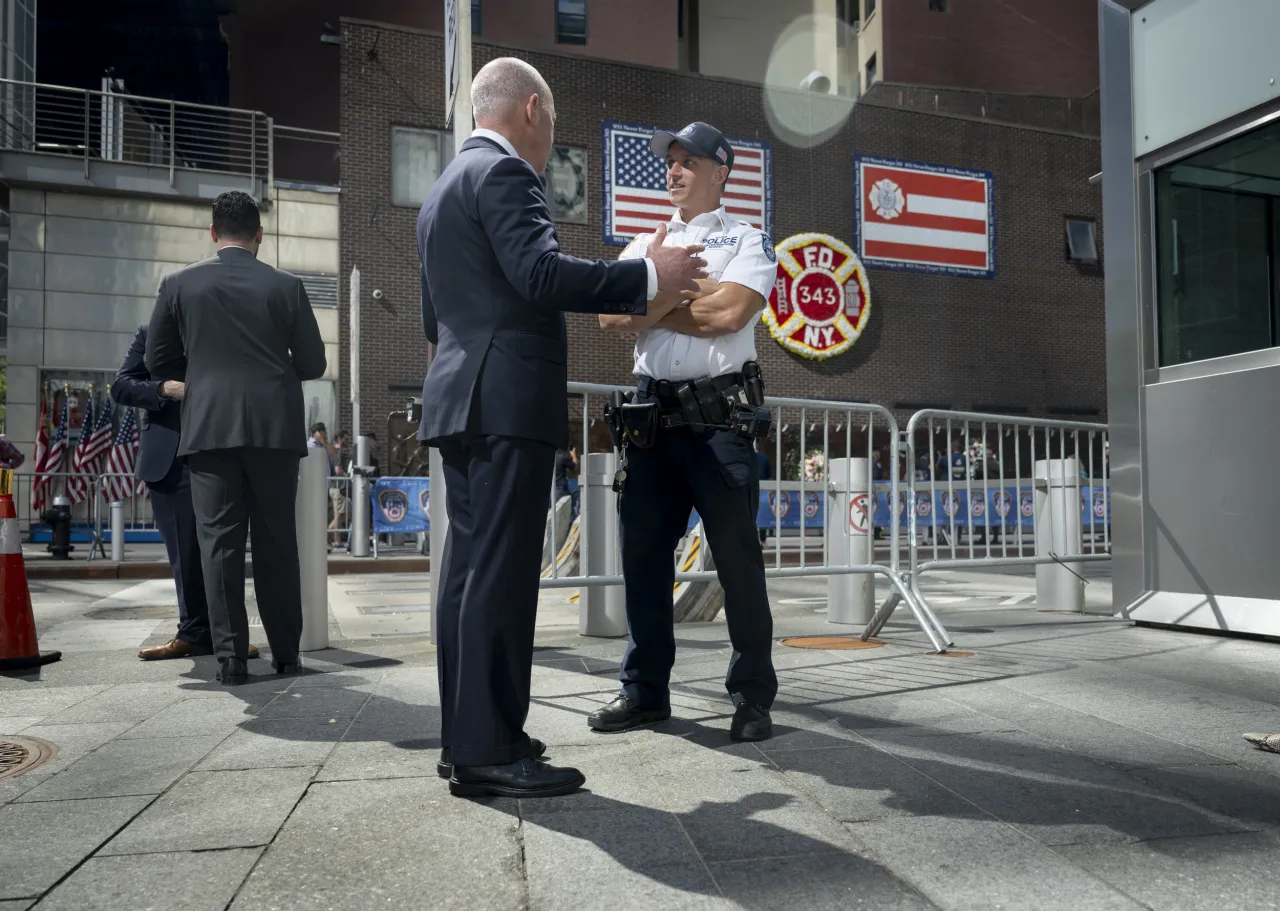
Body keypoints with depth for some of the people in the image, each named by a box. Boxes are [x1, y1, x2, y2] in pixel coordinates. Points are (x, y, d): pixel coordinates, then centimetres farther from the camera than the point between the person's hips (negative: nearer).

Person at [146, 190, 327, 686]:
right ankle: (285, 652, 11)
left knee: (220, 542, 2)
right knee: (277, 541, 7)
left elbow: (157, 360, 10)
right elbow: (312, 363, 4)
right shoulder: (286, 286, 3)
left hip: (209, 427, 0)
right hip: (274, 427, 0)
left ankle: (231, 657, 1)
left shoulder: (179, 283, 5)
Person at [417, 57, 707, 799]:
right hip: (507, 400, -10)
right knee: (501, 572, -10)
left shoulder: (446, 187, 24)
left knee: (471, 567, 9)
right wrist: (649, 277, -14)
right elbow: (542, 272, -21)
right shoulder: (504, 171, -6)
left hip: (462, 399, 10)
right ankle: (488, 752, -6)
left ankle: (466, 737, 15)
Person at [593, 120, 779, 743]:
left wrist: (650, 306, -2)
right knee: (643, 551, 7)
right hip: (651, 411, 5)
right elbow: (612, 315, 4)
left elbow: (728, 313, -13)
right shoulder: (647, 245, 20)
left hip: (718, 415, -5)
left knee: (737, 555, -1)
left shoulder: (748, 240, 6)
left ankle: (753, 696, 10)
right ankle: (645, 689, 18)